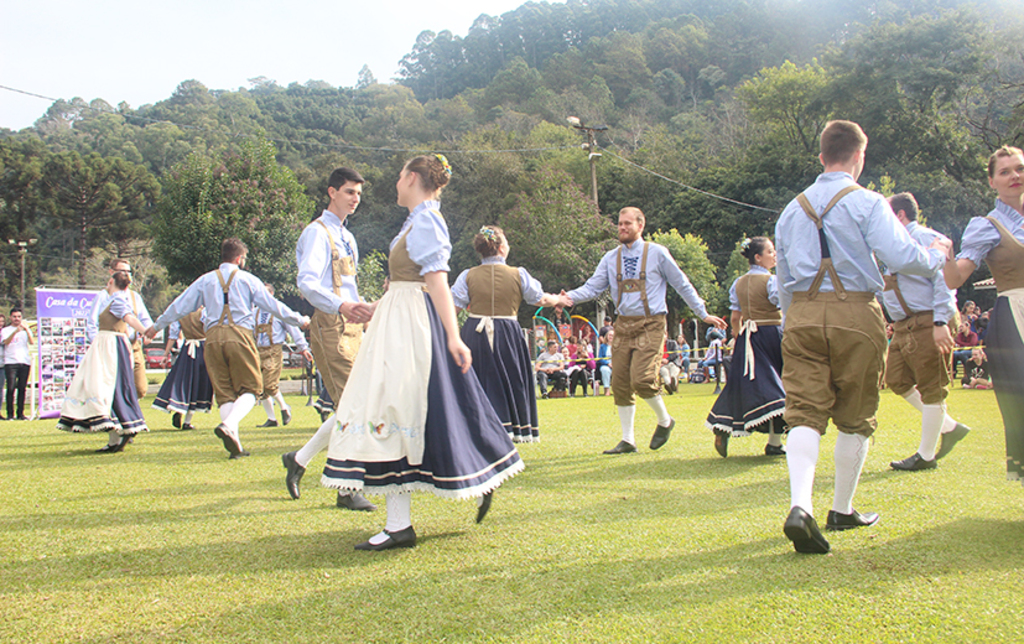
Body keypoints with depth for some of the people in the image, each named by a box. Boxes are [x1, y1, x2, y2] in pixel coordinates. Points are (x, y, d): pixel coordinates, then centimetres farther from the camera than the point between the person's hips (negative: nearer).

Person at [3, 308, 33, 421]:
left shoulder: (25, 329, 16)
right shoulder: (6, 330, 11)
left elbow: (31, 342, -1)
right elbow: (6, 342, -9)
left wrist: (26, 329, -15)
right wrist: (15, 331, -25)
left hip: (25, 362, 2)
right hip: (10, 362, -2)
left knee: (22, 388, 1)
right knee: (11, 388, -10)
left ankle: (20, 414, 5)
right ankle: (10, 414, -7)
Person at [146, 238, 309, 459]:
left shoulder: (205, 280, 15)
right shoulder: (248, 279, 9)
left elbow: (180, 306, 18)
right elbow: (272, 305, 12)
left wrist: (157, 326, 32)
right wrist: (299, 320, 25)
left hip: (213, 336, 3)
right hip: (240, 335, -3)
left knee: (224, 391, 7)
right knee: (250, 388, 3)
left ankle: (235, 443, -3)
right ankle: (229, 425, -23)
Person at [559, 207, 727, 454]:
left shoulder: (657, 253, 0)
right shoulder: (611, 258, 10)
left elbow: (682, 285, 5)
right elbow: (593, 287, 4)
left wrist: (703, 314, 7)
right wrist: (571, 297, -15)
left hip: (650, 325, -5)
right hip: (623, 325, 5)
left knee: (641, 379, -17)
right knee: (620, 383, 3)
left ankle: (665, 421, 12)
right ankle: (627, 441, 16)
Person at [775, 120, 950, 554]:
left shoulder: (793, 209, 14)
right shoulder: (867, 203, -3)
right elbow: (902, 258, -12)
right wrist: (937, 254, 9)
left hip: (801, 314, 3)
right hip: (855, 314, -3)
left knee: (805, 414, -3)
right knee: (854, 419, 11)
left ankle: (800, 506, -23)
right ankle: (842, 511, 22)